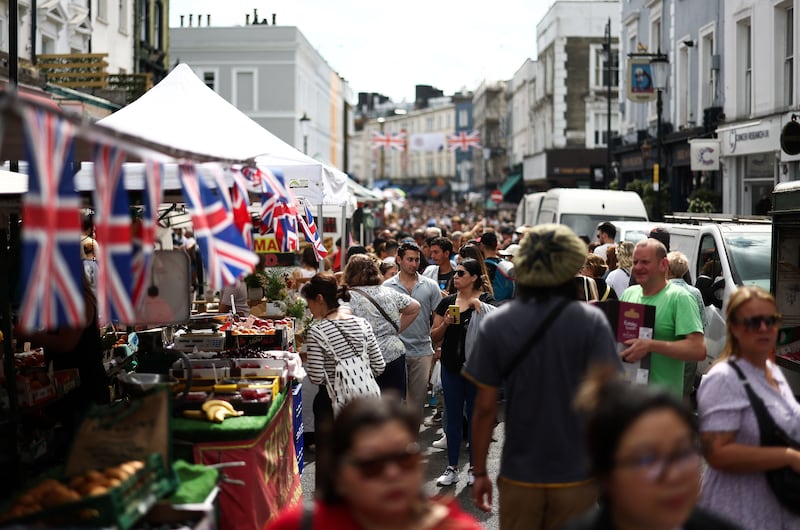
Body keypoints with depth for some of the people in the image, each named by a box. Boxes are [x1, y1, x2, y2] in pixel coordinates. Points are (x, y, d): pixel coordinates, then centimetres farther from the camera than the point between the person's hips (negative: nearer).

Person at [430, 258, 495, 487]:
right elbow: (435, 336, 9)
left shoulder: (484, 300, -4)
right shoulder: (447, 302, 7)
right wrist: (445, 323, -9)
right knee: (453, 417, 8)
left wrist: (478, 306, -27)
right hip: (451, 366, 4)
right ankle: (452, 468, 14)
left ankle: (474, 468, 16)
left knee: (475, 416, 5)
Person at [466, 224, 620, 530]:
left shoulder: (495, 325, -4)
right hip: (575, 475, -1)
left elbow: (485, 407, -3)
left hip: (518, 477, 1)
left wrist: (480, 472, 6)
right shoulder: (590, 321, -10)